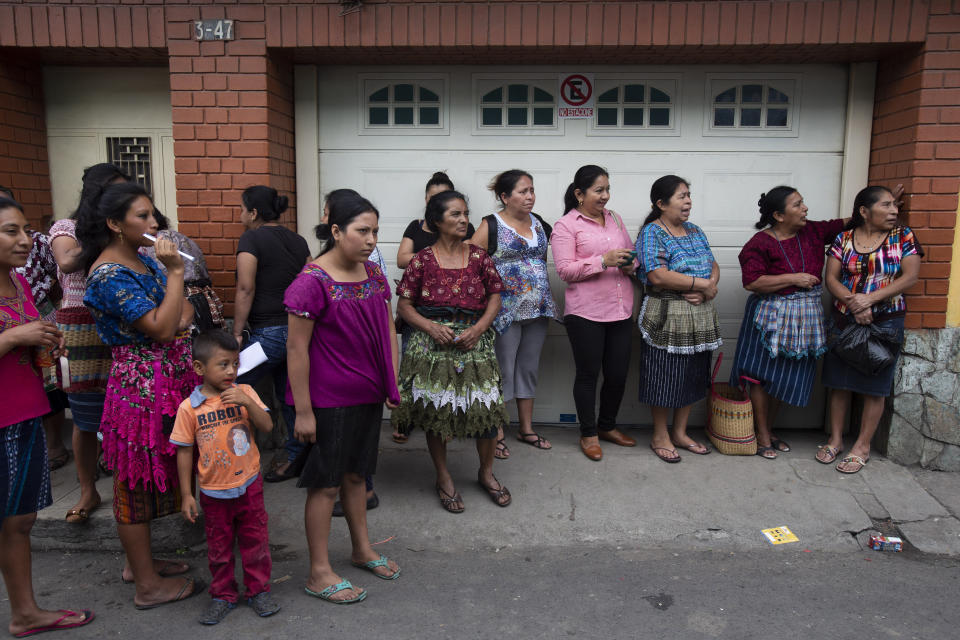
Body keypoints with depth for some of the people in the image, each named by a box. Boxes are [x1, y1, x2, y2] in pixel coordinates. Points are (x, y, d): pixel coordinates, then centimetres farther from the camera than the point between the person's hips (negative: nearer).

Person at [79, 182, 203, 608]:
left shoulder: (145, 262, 10)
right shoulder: (109, 275, -18)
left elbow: (185, 311, 15)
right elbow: (161, 329, -24)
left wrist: (181, 318, -8)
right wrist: (175, 272, -21)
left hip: (168, 381, 9)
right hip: (141, 389, -9)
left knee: (145, 478, 19)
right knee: (137, 482, 4)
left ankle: (139, 562, 36)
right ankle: (148, 585, 17)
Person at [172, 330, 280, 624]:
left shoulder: (244, 393, -6)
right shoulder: (189, 407, -9)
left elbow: (267, 426, -12)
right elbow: (184, 452, -3)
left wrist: (247, 402, -26)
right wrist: (186, 494, -1)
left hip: (249, 485, 1)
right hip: (213, 491, 0)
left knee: (255, 540, 11)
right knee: (219, 548, 14)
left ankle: (258, 590, 29)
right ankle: (223, 595, 33)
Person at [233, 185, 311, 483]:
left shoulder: (251, 239, -7)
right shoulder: (298, 240, 12)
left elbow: (246, 289, -13)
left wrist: (237, 333, -9)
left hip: (268, 332, -7)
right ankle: (297, 457, 21)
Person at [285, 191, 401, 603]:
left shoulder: (373, 273, 5)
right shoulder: (312, 281, -18)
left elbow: (388, 330, 12)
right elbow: (296, 348, -17)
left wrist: (392, 384, 8)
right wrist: (303, 411, -17)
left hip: (368, 395, 7)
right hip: (328, 400, -7)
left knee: (355, 475, 21)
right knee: (326, 484, 5)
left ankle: (362, 550, 37)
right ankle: (319, 573, 20)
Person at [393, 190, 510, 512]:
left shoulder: (479, 256, 5)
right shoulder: (422, 260, -1)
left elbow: (495, 298, 6)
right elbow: (404, 305, 0)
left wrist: (478, 328, -9)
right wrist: (431, 327, -15)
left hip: (475, 342, 2)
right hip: (432, 344, -1)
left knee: (486, 408, 1)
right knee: (435, 411, 5)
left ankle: (486, 473, 26)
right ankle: (443, 478, 25)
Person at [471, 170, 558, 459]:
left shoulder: (538, 223, 11)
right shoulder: (491, 226, -7)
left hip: (538, 309, 6)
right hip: (505, 310, -6)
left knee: (529, 368, 14)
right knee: (503, 370, 2)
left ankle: (526, 428, 27)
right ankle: (498, 433, 14)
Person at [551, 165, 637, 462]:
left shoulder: (615, 219, 14)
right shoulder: (565, 226, -4)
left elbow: (631, 253, 22)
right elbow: (565, 270, -11)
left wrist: (631, 264, -2)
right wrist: (603, 261, -21)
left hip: (620, 310, 6)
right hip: (585, 313, -5)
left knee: (618, 373, 10)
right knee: (588, 374, 5)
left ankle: (607, 426, 33)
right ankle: (588, 434, 22)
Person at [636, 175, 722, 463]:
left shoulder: (694, 231, 13)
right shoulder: (651, 233, -11)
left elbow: (713, 265, 11)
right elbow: (658, 276, -23)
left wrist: (710, 287, -12)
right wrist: (703, 284, -17)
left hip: (699, 316, 7)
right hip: (666, 317, -7)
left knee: (692, 376, 14)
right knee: (664, 377, 2)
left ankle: (680, 433, 29)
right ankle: (660, 436, 19)